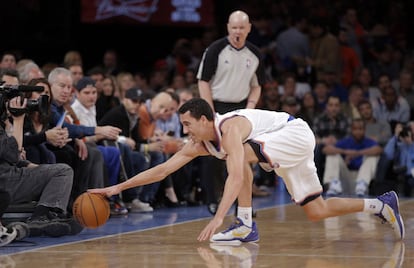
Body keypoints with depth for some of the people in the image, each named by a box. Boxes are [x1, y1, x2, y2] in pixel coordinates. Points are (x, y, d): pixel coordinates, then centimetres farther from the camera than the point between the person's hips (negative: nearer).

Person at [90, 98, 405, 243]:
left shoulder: (230, 128, -29)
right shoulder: (200, 144, -3)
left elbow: (236, 176, -43)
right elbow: (162, 169, -2)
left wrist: (218, 218, -51)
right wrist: (117, 187, -7)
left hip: (297, 133, -9)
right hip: (290, 147, 10)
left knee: (242, 156, -28)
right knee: (316, 212, 8)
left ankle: (246, 226, -21)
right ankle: (380, 205, 18)